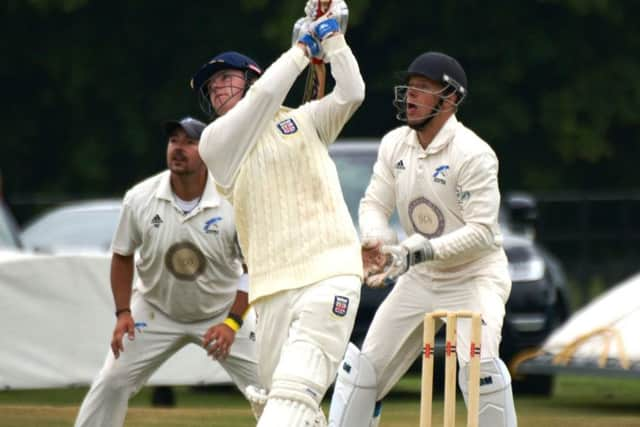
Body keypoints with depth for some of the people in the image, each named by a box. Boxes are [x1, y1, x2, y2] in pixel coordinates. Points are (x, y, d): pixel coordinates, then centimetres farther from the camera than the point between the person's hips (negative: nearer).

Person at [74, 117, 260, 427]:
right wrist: (123, 313, -9)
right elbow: (123, 256, 0)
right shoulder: (140, 198, -16)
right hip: (156, 313, 1)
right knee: (111, 383, -6)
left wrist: (232, 323, -20)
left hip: (221, 313, -1)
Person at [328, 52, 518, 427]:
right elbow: (375, 202, 0)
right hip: (419, 279, 7)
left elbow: (482, 232, -26)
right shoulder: (394, 145, -1)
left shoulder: (474, 154, -22)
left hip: (475, 274, -7)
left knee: (479, 364, -28)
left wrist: (417, 252, -34)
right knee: (365, 367, 5)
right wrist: (375, 241, -23)